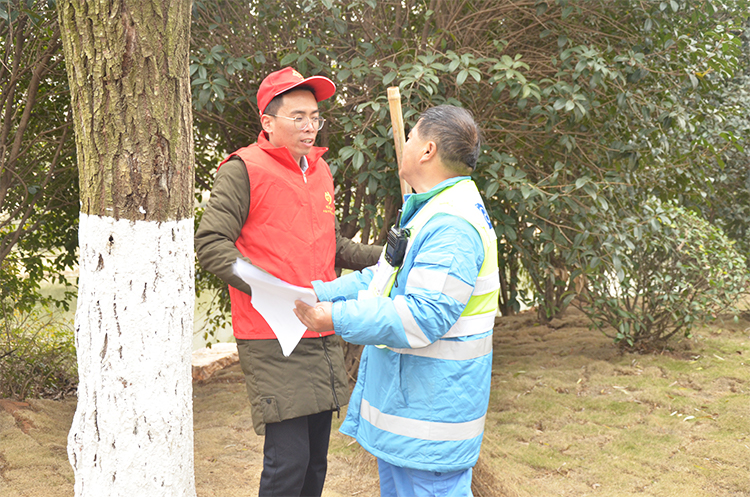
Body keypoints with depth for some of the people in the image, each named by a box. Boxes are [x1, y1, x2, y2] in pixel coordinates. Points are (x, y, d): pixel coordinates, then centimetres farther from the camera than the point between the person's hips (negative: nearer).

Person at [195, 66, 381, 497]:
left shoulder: (320, 171, 16)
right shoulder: (244, 170, -8)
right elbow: (211, 244, -14)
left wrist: (382, 256, 14)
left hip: (323, 336, 7)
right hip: (272, 341, -7)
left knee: (316, 459, 13)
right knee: (289, 460, -9)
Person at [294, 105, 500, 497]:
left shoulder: (454, 226, -23)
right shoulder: (428, 211, 14)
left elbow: (423, 318, -29)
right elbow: (384, 278, 20)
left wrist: (338, 318, -26)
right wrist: (319, 293, 10)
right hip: (403, 397, 11)